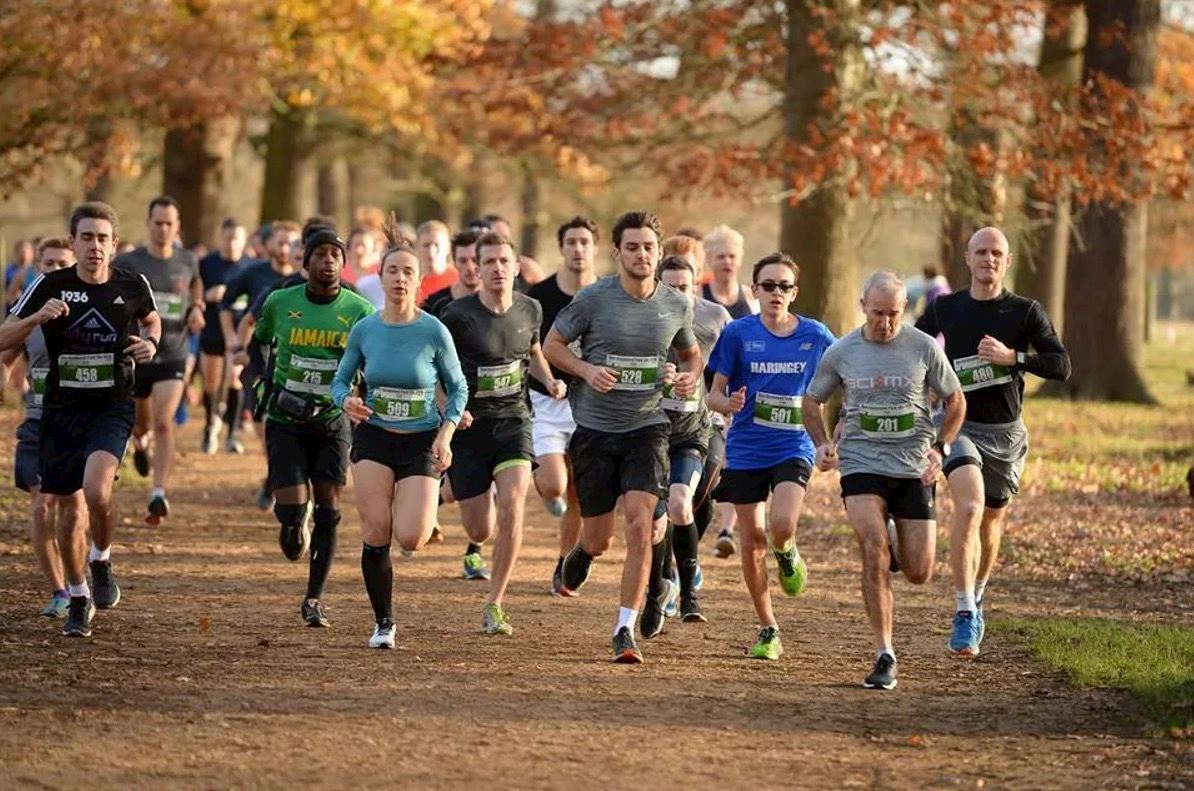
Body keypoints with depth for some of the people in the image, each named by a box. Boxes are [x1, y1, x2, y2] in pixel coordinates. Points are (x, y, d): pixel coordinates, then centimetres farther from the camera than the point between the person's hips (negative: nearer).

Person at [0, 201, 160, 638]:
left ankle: (102, 560, 5)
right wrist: (38, 317, -23)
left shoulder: (132, 286, -2)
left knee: (97, 490, -25)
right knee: (70, 508, 8)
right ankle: (78, 598, 27)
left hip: (112, 408, -1)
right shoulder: (50, 286, -6)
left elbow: (151, 319, 21)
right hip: (61, 409, 1)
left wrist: (151, 343, -1)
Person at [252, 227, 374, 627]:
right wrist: (267, 390, 6)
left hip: (332, 421, 0)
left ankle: (314, 599, 9)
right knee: (291, 509, -12)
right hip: (285, 423, 0)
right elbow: (259, 342, 15)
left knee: (328, 510, -3)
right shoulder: (280, 303, -4)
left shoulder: (360, 311, -6)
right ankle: (295, 524, 28)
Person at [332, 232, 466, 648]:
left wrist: (445, 435, -10)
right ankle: (383, 623, 10)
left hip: (422, 442, -2)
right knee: (375, 535, -7)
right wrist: (347, 400, -14)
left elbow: (458, 388, 2)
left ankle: (423, 511, 25)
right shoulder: (364, 330, -3)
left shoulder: (434, 332, -9)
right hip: (374, 437, 2)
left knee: (411, 539, -14)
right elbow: (341, 380, 10)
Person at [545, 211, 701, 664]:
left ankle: (625, 631, -11)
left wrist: (689, 378, -4)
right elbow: (551, 346, 2)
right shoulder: (594, 299, -8)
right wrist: (586, 369, -16)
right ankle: (583, 551, 45)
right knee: (599, 539, 5)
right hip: (595, 429, -1)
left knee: (639, 526, -17)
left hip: (646, 427, 1)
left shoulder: (676, 305, 1)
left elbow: (691, 353, 19)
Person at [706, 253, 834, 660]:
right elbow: (714, 393, 1)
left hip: (794, 447, -1)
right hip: (745, 452, 1)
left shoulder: (815, 336, -2)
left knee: (782, 526, -23)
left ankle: (788, 556, 15)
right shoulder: (738, 333, -3)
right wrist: (729, 403, -22)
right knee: (752, 541, 4)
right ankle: (768, 630, 20)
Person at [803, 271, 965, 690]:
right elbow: (811, 401, 14)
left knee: (918, 573, 1)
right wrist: (822, 444, -3)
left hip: (913, 468, 1)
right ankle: (884, 656, -18)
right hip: (861, 465, -1)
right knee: (874, 552, -22)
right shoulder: (841, 352, 0)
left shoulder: (924, 348, -1)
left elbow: (955, 401, 10)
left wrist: (940, 448, -3)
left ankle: (896, 548, 39)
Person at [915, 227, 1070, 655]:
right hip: (960, 425, -1)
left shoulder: (1025, 311, -2)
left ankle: (976, 600, 41)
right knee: (969, 507, -25)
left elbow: (1062, 366, -10)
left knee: (990, 523, 14)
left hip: (1007, 432, 1)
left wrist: (1012, 356, -21)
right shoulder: (945, 309, 2)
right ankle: (964, 614, -26)